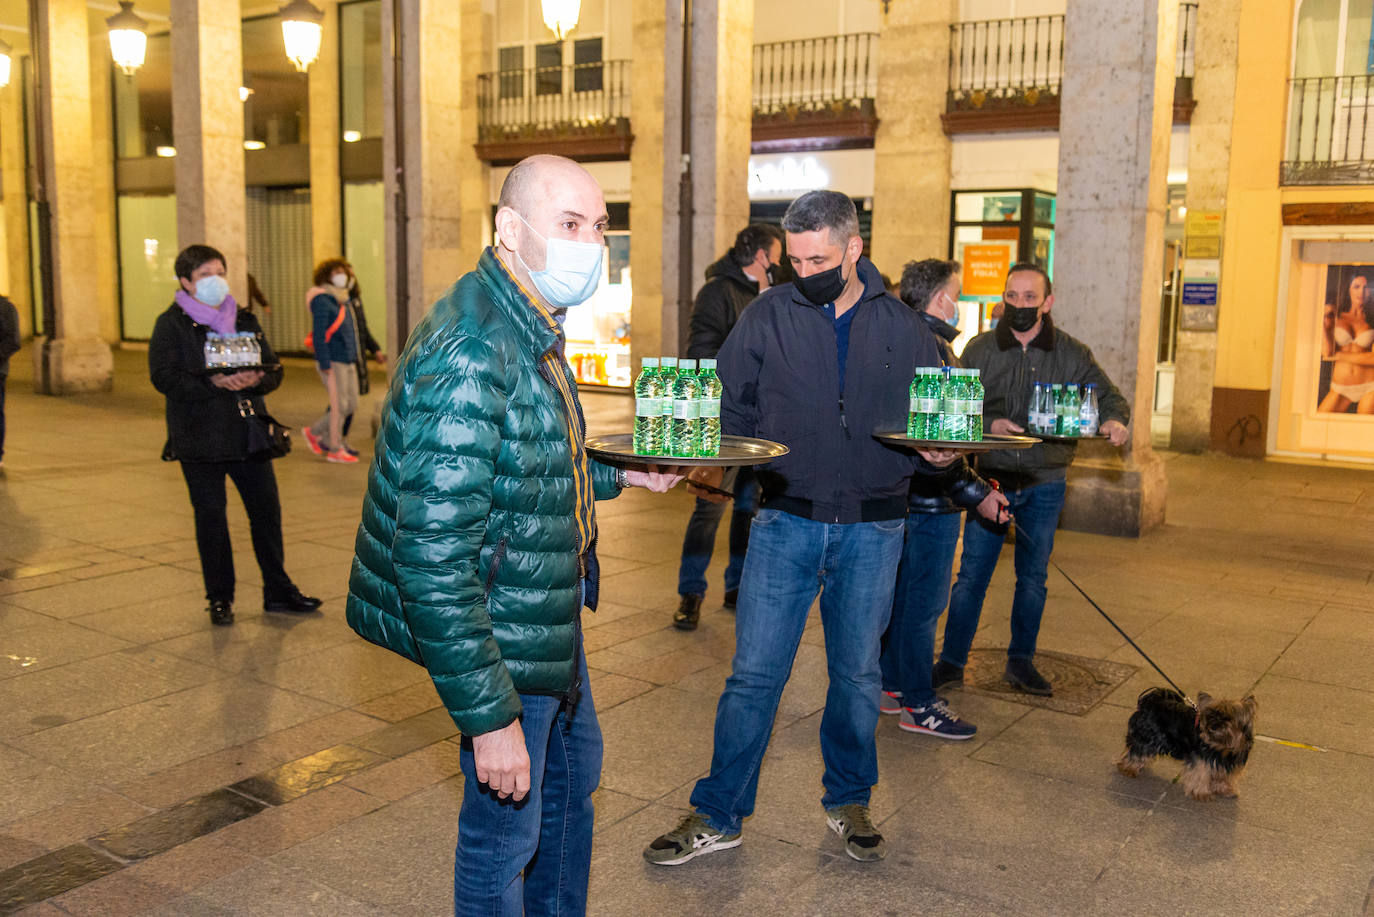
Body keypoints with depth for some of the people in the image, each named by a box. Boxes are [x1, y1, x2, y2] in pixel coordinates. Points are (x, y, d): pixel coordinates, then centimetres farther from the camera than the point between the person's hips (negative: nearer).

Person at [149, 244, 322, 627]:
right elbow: (164, 377, -13)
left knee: (266, 509, 6)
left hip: (248, 433, 4)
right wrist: (213, 382, -24)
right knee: (210, 517, 4)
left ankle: (278, 591, 19)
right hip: (199, 438, -4)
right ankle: (219, 598, 16)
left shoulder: (244, 320, 12)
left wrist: (255, 379, -14)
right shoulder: (171, 324, -1)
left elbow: (274, 370, 9)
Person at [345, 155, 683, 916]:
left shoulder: (532, 329, 5)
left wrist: (619, 474, 12)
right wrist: (489, 716, -28)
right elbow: (433, 557, -30)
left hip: (549, 614, 11)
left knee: (575, 770, 28)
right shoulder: (469, 353, -28)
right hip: (503, 634, -11)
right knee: (505, 826, 8)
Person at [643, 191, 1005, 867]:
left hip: (873, 529, 1)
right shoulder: (768, 316, 1)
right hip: (786, 522, -1)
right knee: (753, 673, 0)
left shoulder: (902, 328, 5)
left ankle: (848, 800, 34)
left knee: (857, 674, 13)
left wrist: (939, 450, -9)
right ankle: (717, 816, 15)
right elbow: (731, 407, 2)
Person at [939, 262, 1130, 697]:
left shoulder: (1072, 354, 1)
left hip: (1044, 484, 1)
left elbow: (1109, 396, 2)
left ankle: (1021, 662, 27)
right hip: (990, 478, -1)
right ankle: (951, 661, 13)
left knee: (1033, 577, 12)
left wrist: (1115, 421, -21)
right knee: (971, 574, 1)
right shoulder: (980, 349, -1)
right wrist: (988, 424, -24)